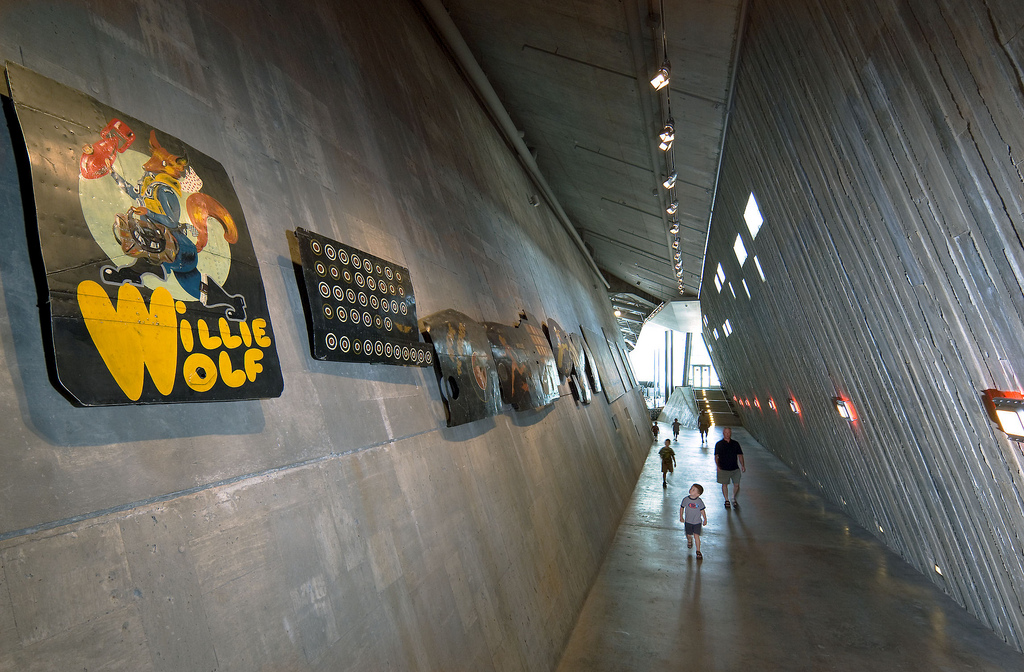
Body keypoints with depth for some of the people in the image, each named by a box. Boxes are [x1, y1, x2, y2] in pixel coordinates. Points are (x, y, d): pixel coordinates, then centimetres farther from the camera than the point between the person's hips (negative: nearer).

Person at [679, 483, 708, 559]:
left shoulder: (699, 501, -11)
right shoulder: (686, 499, -9)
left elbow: (702, 510, 1)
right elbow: (682, 508, 3)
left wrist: (705, 519, 3)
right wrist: (681, 517, 2)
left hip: (697, 522, -2)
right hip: (688, 521, 2)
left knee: (696, 535, -10)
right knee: (689, 535, 13)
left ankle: (698, 551, 4)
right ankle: (689, 540, 49)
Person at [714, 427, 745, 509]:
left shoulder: (735, 443, 8)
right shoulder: (719, 444, 0)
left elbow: (740, 455, 11)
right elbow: (716, 456, -3)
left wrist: (742, 465, 1)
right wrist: (718, 466, -15)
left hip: (735, 468, 2)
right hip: (724, 469, -2)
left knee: (736, 485, 0)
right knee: (724, 484, 6)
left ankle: (734, 499, 21)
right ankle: (727, 501, 21)